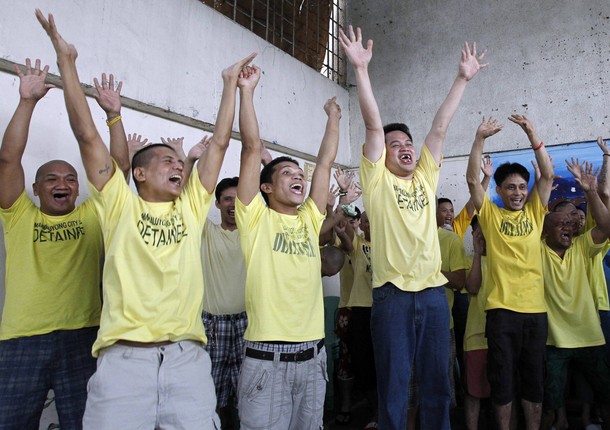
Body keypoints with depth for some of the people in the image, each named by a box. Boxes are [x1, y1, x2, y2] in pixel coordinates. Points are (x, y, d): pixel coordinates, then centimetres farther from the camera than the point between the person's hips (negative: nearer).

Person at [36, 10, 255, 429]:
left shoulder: (191, 207, 13)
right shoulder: (120, 205, 7)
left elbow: (219, 144, 14)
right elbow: (87, 135, 4)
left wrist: (230, 84, 19)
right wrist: (66, 60, 6)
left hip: (188, 358, 3)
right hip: (124, 358, -2)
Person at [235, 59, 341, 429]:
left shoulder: (310, 220, 9)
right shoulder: (257, 219, -3)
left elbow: (325, 162, 13)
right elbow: (252, 148, -9)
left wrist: (333, 117, 20)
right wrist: (246, 92, -8)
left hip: (313, 355, 5)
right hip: (267, 358, -5)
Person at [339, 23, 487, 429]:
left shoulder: (426, 178, 13)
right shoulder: (377, 181, 2)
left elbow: (440, 126, 13)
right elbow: (374, 124, -6)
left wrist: (463, 79, 13)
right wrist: (361, 68, -11)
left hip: (434, 291, 5)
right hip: (393, 294, -4)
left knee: (437, 384, 14)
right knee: (394, 386, 6)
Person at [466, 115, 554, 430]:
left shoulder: (534, 212, 10)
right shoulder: (490, 214, 3)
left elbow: (548, 175, 1)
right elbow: (472, 180, -7)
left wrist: (532, 135, -6)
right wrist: (480, 138, -14)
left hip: (535, 308, 3)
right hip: (501, 308, -2)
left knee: (534, 378, 14)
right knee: (502, 378, 7)